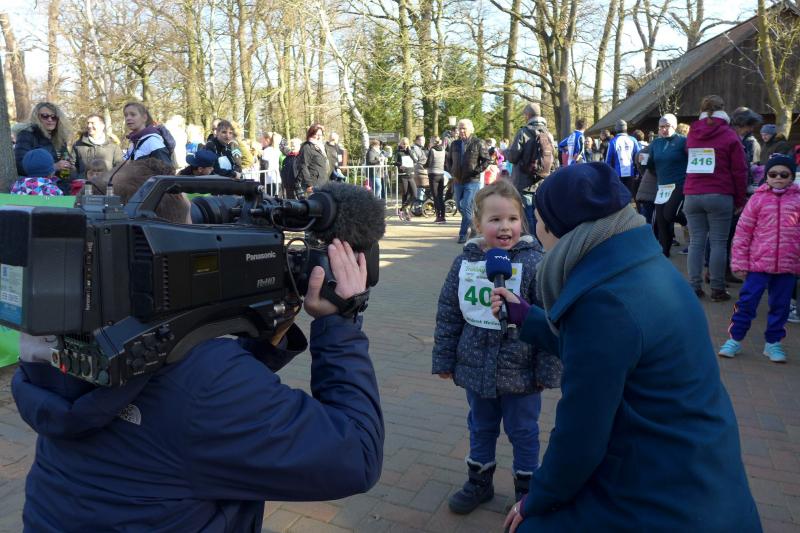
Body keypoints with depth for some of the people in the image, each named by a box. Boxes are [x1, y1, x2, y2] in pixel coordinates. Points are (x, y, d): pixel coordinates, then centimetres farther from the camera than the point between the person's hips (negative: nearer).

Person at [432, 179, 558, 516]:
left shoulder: (533, 262, -15)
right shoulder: (464, 262, -4)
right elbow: (447, 315, 3)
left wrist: (547, 370, -10)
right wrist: (444, 359, 6)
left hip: (520, 371, -3)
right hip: (476, 368, 4)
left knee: (523, 433, 15)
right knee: (480, 429, 21)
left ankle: (526, 487, 37)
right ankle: (479, 482, 42)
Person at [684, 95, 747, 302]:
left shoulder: (692, 134, 11)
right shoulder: (729, 135, 0)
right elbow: (739, 171, -1)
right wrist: (740, 201, 5)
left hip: (692, 196, 3)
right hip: (719, 197, -3)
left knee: (696, 242, 6)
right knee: (719, 243, 1)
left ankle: (695, 287, 6)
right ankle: (717, 290, 4)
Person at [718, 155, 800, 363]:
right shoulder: (758, 199, -1)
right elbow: (743, 231, -1)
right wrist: (739, 262, -2)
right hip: (759, 262, -2)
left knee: (780, 305, 12)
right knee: (747, 301, 2)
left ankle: (773, 342, 26)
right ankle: (735, 339, 15)